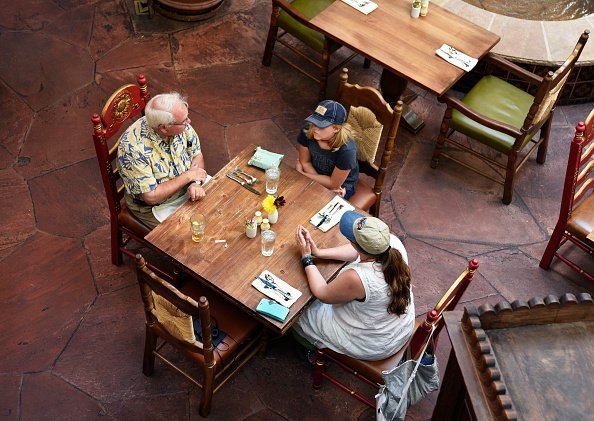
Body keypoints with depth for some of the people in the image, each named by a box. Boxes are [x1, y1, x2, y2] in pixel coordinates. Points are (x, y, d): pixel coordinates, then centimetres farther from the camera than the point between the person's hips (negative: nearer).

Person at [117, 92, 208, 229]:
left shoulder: (181, 125, -16)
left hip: (186, 192, 6)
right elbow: (151, 197, -28)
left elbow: (197, 155, 0)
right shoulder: (133, 147, -32)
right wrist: (188, 176, -23)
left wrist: (195, 183, -20)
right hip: (152, 207, -5)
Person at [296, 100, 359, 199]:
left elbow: (334, 184, -22)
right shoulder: (307, 131, -24)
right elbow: (305, 162, -7)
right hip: (316, 179, 4)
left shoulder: (346, 149, -35)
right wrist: (324, 183, -18)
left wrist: (302, 174, -16)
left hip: (341, 186, -4)